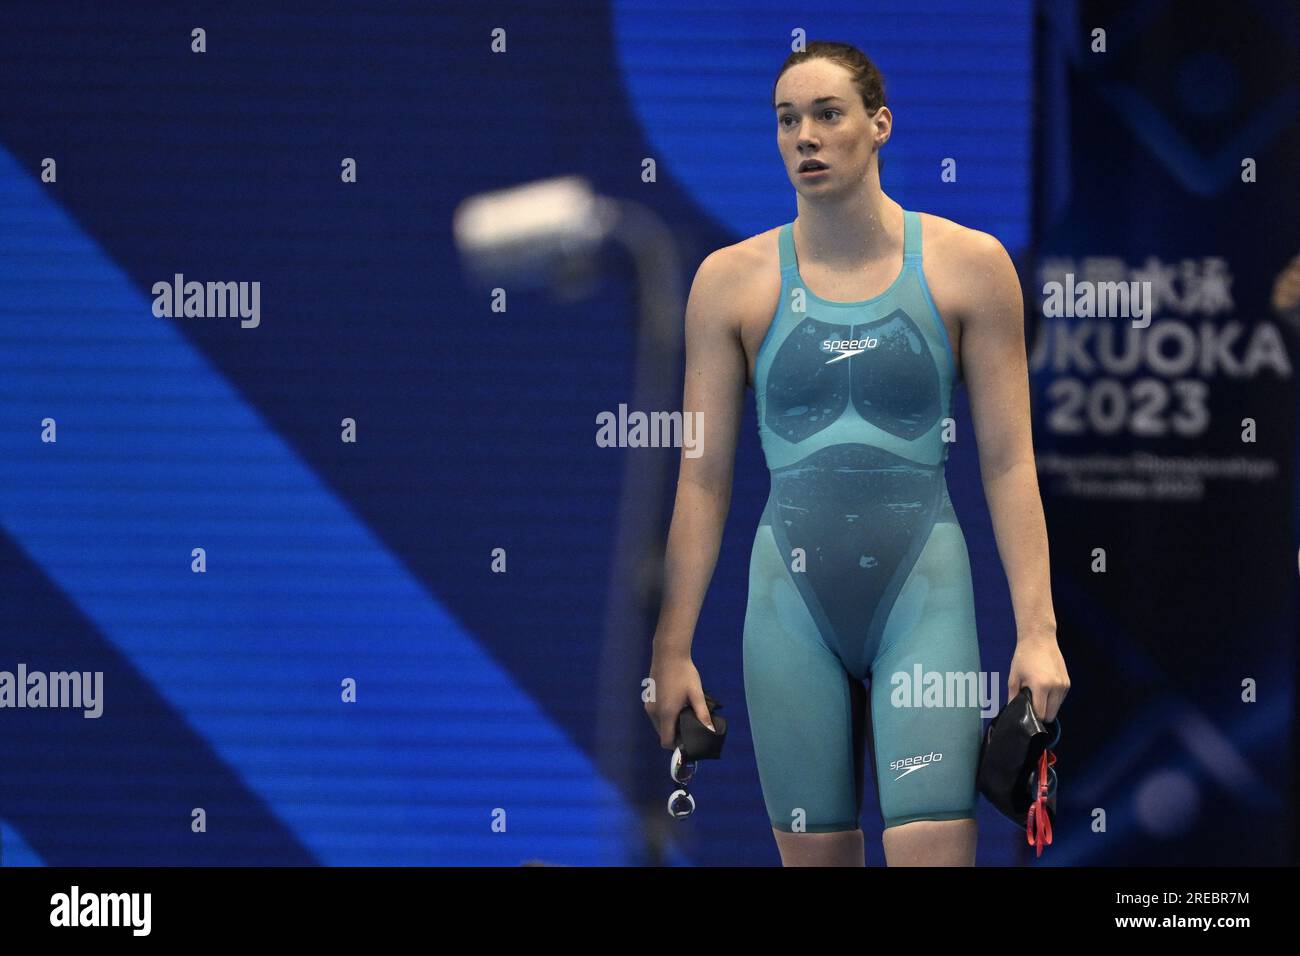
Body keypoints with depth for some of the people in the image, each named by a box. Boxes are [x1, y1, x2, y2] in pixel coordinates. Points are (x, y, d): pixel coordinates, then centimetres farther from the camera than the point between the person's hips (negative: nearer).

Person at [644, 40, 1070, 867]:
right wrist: (672, 647, 3)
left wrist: (1038, 629, -5)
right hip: (794, 603, 2)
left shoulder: (968, 265, 2)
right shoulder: (734, 280, 4)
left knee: (933, 851, -13)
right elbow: (704, 477, 6)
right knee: (815, 854, 3)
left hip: (923, 594, -1)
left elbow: (1009, 464, 2)